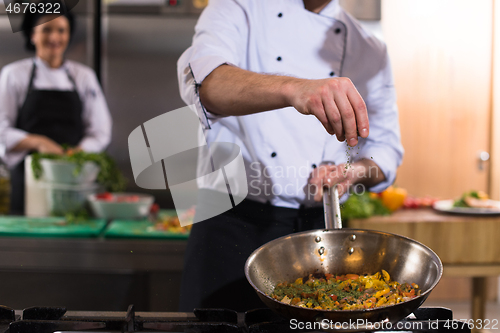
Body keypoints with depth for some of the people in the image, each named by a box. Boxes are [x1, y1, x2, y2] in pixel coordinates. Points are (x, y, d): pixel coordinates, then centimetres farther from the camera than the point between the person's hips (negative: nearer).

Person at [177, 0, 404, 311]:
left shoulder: (371, 50, 11)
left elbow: (386, 147, 15)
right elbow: (203, 80, -24)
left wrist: (354, 171, -9)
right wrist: (294, 88, -41)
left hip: (318, 227, 4)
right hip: (235, 221, -3)